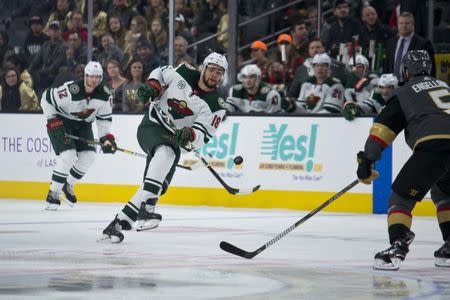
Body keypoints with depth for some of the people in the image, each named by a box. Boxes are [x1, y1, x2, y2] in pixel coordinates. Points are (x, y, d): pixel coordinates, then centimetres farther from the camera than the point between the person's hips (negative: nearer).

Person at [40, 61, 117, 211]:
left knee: (88, 156, -5)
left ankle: (67, 186, 18)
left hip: (83, 124, 6)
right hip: (60, 122, -6)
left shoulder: (104, 94, -14)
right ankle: (53, 193, -8)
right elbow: (46, 98, -21)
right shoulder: (71, 90, -31)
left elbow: (104, 117, 1)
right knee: (68, 156, -21)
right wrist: (53, 121, -21)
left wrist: (106, 137, -8)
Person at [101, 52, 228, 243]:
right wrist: (152, 85, -5)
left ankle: (119, 223, -13)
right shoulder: (184, 73, -4)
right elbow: (161, 72, 15)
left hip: (174, 139, 3)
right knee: (166, 153, -34)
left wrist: (190, 135, -35)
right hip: (151, 126, -3)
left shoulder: (216, 106, -6)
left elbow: (203, 136, -14)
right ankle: (146, 207, -46)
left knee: (158, 185, -15)